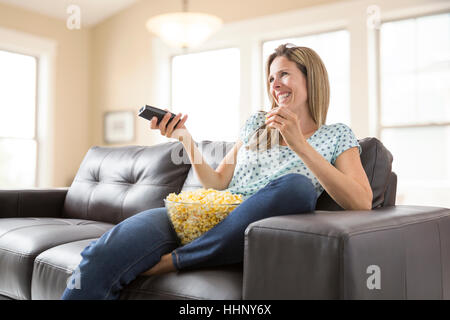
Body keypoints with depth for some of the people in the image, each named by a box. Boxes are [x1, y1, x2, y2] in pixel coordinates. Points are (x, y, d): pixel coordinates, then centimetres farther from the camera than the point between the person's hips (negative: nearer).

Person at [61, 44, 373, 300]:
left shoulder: (336, 136, 12)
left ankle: (170, 261, -27)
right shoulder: (257, 124, 23)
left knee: (297, 185, -37)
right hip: (209, 216, 3)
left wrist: (300, 145, -12)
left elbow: (361, 203, -6)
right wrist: (186, 140, 4)